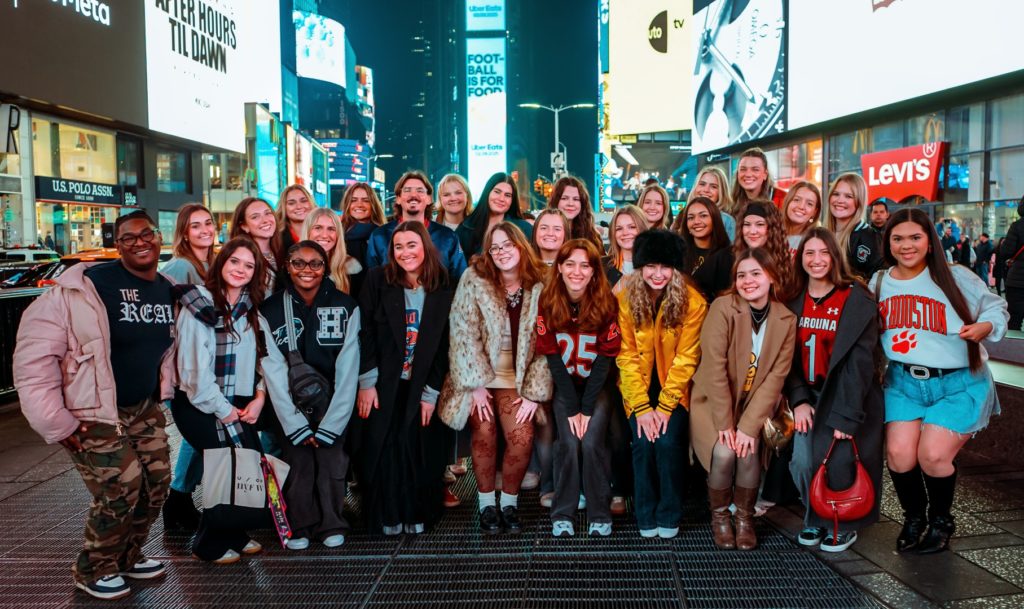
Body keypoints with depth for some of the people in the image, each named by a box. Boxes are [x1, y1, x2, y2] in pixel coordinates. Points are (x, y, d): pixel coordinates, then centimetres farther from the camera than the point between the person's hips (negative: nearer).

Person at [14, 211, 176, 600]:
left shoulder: (169, 290, 2)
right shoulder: (85, 287, -20)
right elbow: (35, 351, -19)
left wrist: (163, 394, 14)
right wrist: (54, 421, -18)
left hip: (144, 408, 7)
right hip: (91, 414, -7)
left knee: (156, 483, 10)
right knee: (120, 491, -8)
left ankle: (128, 557, 34)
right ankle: (93, 571, 19)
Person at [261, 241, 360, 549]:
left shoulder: (346, 307, -2)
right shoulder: (270, 310, -1)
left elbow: (348, 370, -6)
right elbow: (275, 373, -5)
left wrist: (330, 424, -11)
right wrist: (296, 425, -11)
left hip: (333, 405, 0)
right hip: (292, 405, 0)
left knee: (332, 463, -6)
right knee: (298, 464, -5)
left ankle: (332, 525, 14)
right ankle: (299, 527, 15)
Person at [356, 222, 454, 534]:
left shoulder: (442, 290, -1)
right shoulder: (378, 280, -4)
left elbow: (443, 347, 0)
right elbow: (365, 333, -6)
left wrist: (431, 393, -3)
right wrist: (366, 383, -10)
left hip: (419, 388, 1)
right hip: (383, 385, -1)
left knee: (418, 449, 0)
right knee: (382, 449, 0)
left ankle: (416, 516, 15)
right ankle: (387, 517, 14)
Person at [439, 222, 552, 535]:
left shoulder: (540, 286, -5)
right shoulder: (474, 280, -9)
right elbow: (464, 334, -11)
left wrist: (533, 392, -8)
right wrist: (476, 385, -13)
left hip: (515, 377, 1)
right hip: (478, 374, -1)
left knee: (522, 436, -15)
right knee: (485, 431, -18)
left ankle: (509, 502, 8)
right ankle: (487, 503, 4)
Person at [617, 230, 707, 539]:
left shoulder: (693, 302, -13)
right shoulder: (625, 299, -10)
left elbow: (685, 358, -12)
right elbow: (627, 357, -9)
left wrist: (665, 406, -17)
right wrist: (642, 408, -15)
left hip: (675, 387, -1)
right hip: (638, 388, 1)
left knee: (668, 441, -18)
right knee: (643, 443, -16)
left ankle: (669, 517, 3)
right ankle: (646, 517, 5)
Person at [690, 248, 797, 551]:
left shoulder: (786, 319, -6)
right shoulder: (722, 308, -16)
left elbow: (776, 377, -9)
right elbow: (715, 368, -19)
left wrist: (748, 426, -17)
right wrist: (724, 424, -20)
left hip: (754, 404, 2)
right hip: (713, 401, -2)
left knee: (748, 452, -22)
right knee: (724, 453, -23)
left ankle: (745, 517, 5)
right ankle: (719, 516, 5)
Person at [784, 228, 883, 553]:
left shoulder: (857, 300, -10)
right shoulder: (795, 301, 4)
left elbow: (859, 361, -14)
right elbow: (791, 355, 2)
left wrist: (845, 415, -19)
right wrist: (799, 400, -10)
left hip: (849, 394, -3)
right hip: (810, 395, 4)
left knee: (835, 458, -14)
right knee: (802, 460, -9)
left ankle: (844, 525, 12)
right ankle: (815, 519, 17)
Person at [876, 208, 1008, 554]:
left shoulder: (956, 278, -9)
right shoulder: (879, 283, 3)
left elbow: (996, 307, 4)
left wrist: (986, 326, -17)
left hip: (959, 385, -3)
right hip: (904, 382, 3)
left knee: (933, 455, -14)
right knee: (899, 453, -10)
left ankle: (941, 522, 17)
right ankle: (913, 519, 20)